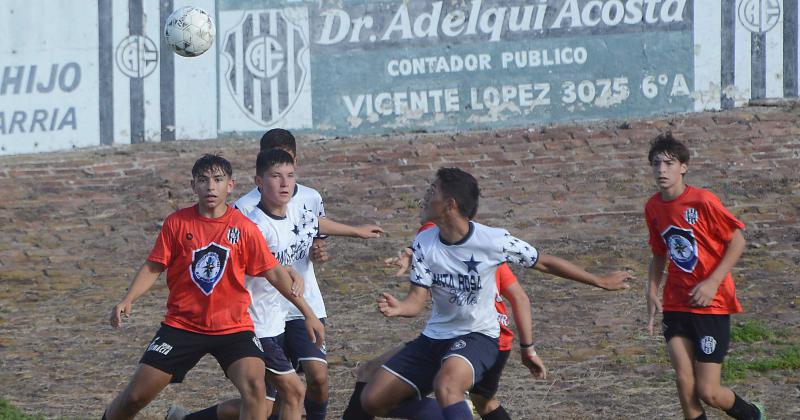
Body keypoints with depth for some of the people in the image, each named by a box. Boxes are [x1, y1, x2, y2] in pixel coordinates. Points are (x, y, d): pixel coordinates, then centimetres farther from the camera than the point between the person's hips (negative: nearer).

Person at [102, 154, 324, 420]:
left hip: (233, 326, -1)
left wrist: (308, 313, -1)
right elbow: (153, 268, 1)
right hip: (182, 325, 1)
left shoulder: (244, 229, -5)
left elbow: (274, 273, 1)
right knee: (136, 395, 0)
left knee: (254, 385, -25)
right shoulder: (177, 223, -4)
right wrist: (127, 301, -13)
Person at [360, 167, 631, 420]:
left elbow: (545, 263, -3)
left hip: (477, 336, -6)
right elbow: (418, 299, -8)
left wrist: (599, 282, 4)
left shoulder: (493, 241, -16)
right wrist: (399, 308, -34)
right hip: (435, 336, 6)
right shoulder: (424, 244, -5)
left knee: (446, 384, -39)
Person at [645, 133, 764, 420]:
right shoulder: (653, 208, 3)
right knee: (684, 384, -7)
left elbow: (737, 241, -10)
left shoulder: (702, 201, -15)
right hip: (676, 305, 5)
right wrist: (652, 293, 3)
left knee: (708, 392, -4)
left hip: (712, 304, -5)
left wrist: (713, 282, -18)